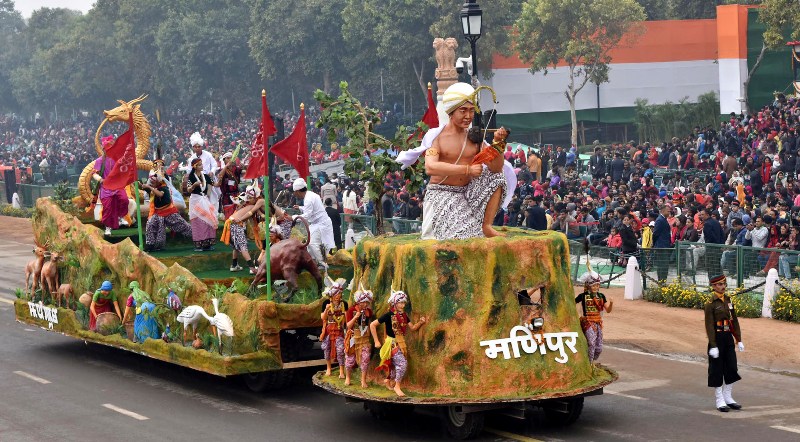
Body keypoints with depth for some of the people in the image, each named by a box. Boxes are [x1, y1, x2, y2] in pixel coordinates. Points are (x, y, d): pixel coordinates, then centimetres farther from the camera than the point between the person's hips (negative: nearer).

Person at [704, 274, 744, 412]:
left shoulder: (728, 300, 9)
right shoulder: (710, 303, -12)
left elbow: (734, 321, 13)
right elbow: (709, 325, -15)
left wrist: (739, 340, 10)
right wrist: (713, 346, -19)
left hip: (728, 337, 7)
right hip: (717, 338, -7)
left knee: (731, 368, 9)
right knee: (717, 370, 1)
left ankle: (728, 398, 21)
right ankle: (720, 401, 8)